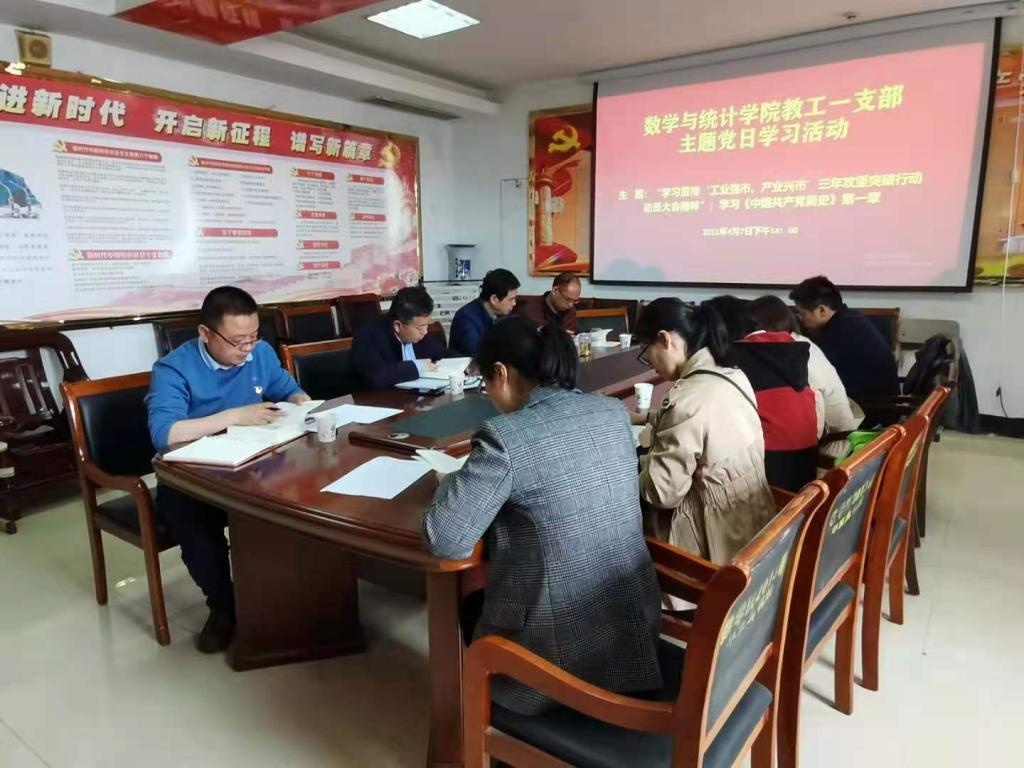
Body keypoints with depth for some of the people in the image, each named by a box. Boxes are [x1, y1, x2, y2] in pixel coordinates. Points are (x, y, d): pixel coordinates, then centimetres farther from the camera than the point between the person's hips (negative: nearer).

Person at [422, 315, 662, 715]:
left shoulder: (505, 437, -21)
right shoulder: (614, 411, 0)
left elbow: (445, 541, -19)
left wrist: (459, 479, -1)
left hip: (565, 654, -6)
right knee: (484, 599, 30)